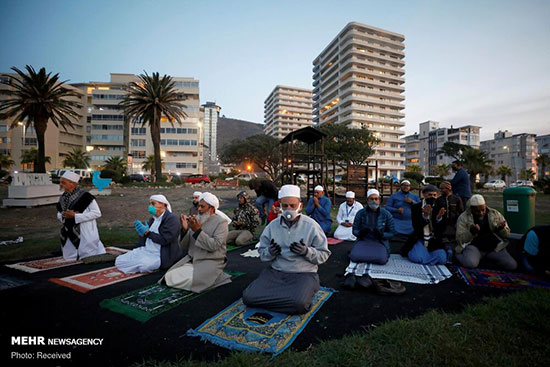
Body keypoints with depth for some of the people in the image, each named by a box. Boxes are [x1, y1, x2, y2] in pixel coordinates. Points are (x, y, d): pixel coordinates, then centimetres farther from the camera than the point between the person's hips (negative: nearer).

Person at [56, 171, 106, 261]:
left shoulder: (85, 196, -15)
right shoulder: (63, 198, 6)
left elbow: (97, 213, -17)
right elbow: (59, 214, 19)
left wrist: (75, 216, -19)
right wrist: (63, 216, -5)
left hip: (85, 236, -7)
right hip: (69, 237, 7)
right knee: (70, 258, 16)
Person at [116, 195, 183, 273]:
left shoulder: (172, 219, -13)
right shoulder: (152, 219, 11)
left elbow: (165, 240, -20)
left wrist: (148, 232, -16)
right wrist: (142, 233, -8)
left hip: (161, 255, -7)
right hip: (146, 251, 7)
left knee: (144, 265, -33)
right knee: (119, 261, -1)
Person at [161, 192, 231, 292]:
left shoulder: (221, 222, -8)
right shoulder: (196, 220, 8)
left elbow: (214, 245, -20)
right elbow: (185, 245, 8)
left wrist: (198, 230, -22)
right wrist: (185, 230, -10)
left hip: (211, 261, -6)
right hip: (191, 259, 6)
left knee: (190, 280, -26)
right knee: (169, 276, -11)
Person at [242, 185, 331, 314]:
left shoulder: (311, 226, -3)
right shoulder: (272, 226, 6)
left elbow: (324, 255, -1)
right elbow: (262, 252, 11)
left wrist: (306, 251, -20)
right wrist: (269, 252, -13)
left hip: (303, 273, -3)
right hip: (275, 271, 4)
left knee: (299, 304, -32)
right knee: (248, 297, -15)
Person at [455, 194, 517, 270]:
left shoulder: (495, 214, 7)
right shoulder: (463, 218, -4)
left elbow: (507, 235, 10)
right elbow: (460, 239, -8)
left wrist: (502, 228, -14)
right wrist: (471, 232, -26)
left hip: (495, 247, 5)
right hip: (474, 246, -5)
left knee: (512, 265, -17)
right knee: (470, 263, -33)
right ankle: (458, 255, 1)